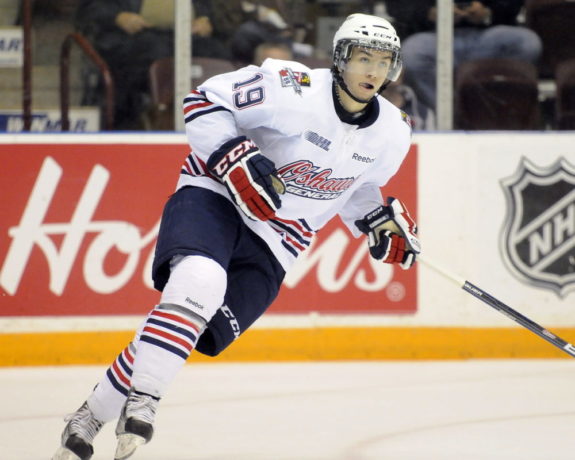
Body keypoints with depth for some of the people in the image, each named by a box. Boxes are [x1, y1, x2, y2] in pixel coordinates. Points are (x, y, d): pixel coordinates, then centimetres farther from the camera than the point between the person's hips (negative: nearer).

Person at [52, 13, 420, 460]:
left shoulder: (392, 133, 3)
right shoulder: (292, 88, -16)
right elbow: (204, 103, -13)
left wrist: (382, 219, 6)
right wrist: (236, 159, -25)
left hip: (272, 246, 4)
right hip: (215, 196, -4)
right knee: (200, 280, -37)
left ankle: (91, 418, 0)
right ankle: (141, 402, -32)